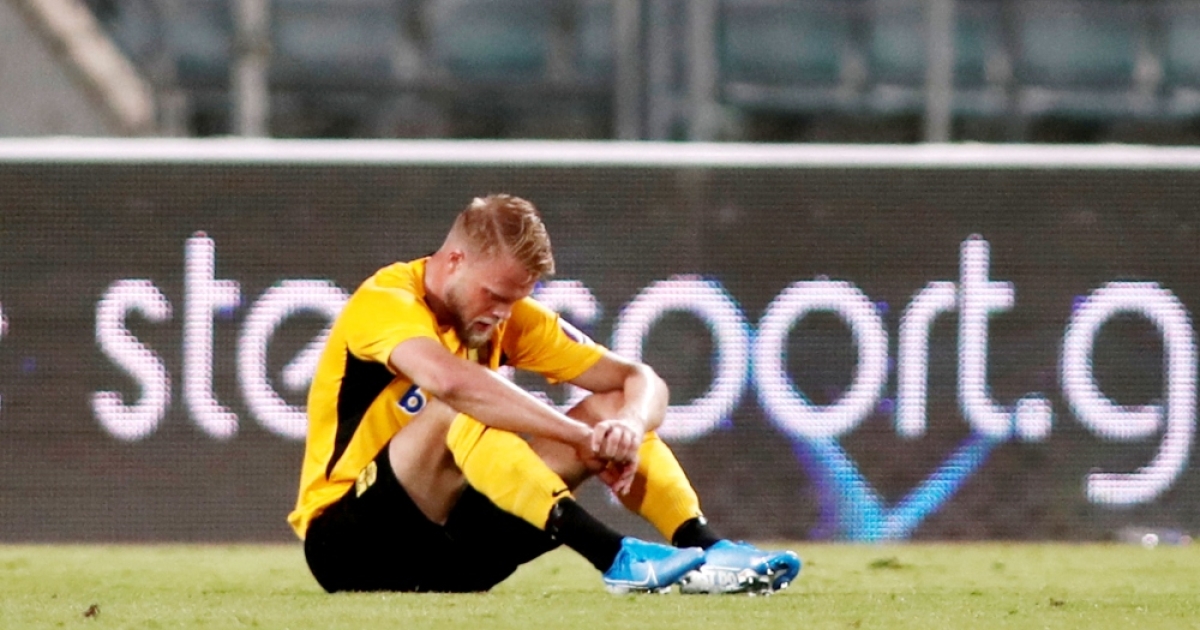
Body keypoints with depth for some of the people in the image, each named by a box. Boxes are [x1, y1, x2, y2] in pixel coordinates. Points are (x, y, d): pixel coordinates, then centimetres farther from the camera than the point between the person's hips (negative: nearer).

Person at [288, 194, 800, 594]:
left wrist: (629, 426, -23)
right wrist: (585, 437, -36)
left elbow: (640, 381, 2)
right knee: (455, 415, -34)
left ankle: (706, 553, -24)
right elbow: (451, 380, -39)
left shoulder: (509, 316, 5)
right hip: (347, 547, -7)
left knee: (611, 408, -4)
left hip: (450, 552, 7)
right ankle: (617, 560, -43)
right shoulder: (384, 302, -17)